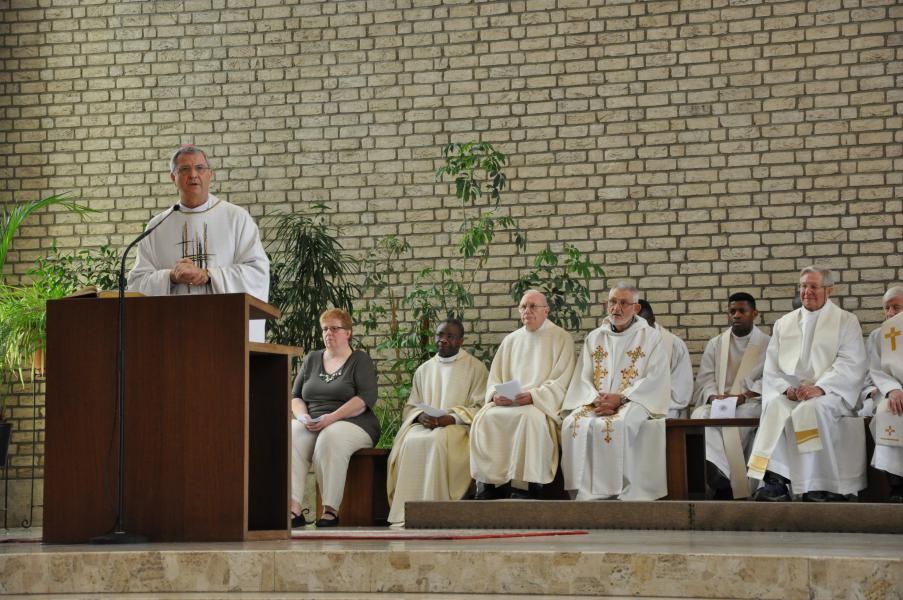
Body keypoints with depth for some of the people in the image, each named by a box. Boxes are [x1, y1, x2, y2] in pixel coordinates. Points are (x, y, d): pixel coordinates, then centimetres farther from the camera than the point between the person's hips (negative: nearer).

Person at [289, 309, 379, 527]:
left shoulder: (360, 360, 7)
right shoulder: (311, 359, 21)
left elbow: (366, 398, -7)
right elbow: (295, 396, 18)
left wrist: (332, 417, -18)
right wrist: (303, 416, -6)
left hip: (352, 423, -4)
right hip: (310, 424, 4)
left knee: (330, 439, -38)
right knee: (290, 438, -30)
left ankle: (331, 510, -34)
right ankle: (294, 509, -41)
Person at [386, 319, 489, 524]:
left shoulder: (475, 368, 9)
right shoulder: (423, 370, 22)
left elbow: (479, 409, 0)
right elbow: (410, 407, 19)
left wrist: (449, 418, -16)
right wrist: (421, 416, -6)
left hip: (458, 425, -3)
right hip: (423, 425, 4)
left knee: (437, 440, -38)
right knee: (411, 442, -32)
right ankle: (405, 513, -34)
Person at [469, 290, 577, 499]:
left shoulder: (561, 338, 6)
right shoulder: (511, 340, 20)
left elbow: (561, 382, -3)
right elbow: (495, 377, 18)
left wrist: (533, 395, -17)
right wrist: (495, 394, -5)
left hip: (541, 403, -4)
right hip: (506, 402, 4)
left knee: (530, 417, -37)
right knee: (485, 417, -25)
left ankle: (526, 486, -30)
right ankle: (490, 484, -22)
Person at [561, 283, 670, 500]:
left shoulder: (651, 337, 5)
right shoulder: (594, 338, 17)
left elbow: (655, 380, -5)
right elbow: (583, 378, 11)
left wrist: (620, 398, -16)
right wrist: (596, 400, -11)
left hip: (634, 401, -4)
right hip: (596, 402, 4)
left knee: (616, 424, -36)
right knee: (574, 423, -27)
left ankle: (616, 490, -30)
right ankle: (585, 491, -26)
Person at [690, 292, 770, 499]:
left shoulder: (767, 345, 13)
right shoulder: (715, 344, 22)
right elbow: (704, 380, 12)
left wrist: (743, 396, -17)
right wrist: (713, 396, -11)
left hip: (751, 403, -3)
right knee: (700, 416, -32)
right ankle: (723, 480, -46)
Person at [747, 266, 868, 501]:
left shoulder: (846, 321, 11)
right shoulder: (784, 323, 22)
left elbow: (852, 365, -3)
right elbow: (771, 368, 16)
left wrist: (820, 388, -17)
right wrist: (785, 389, -6)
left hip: (829, 393, -3)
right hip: (789, 392, 3)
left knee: (811, 409, -36)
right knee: (776, 408, -32)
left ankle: (817, 487, -33)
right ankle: (775, 482, -41)